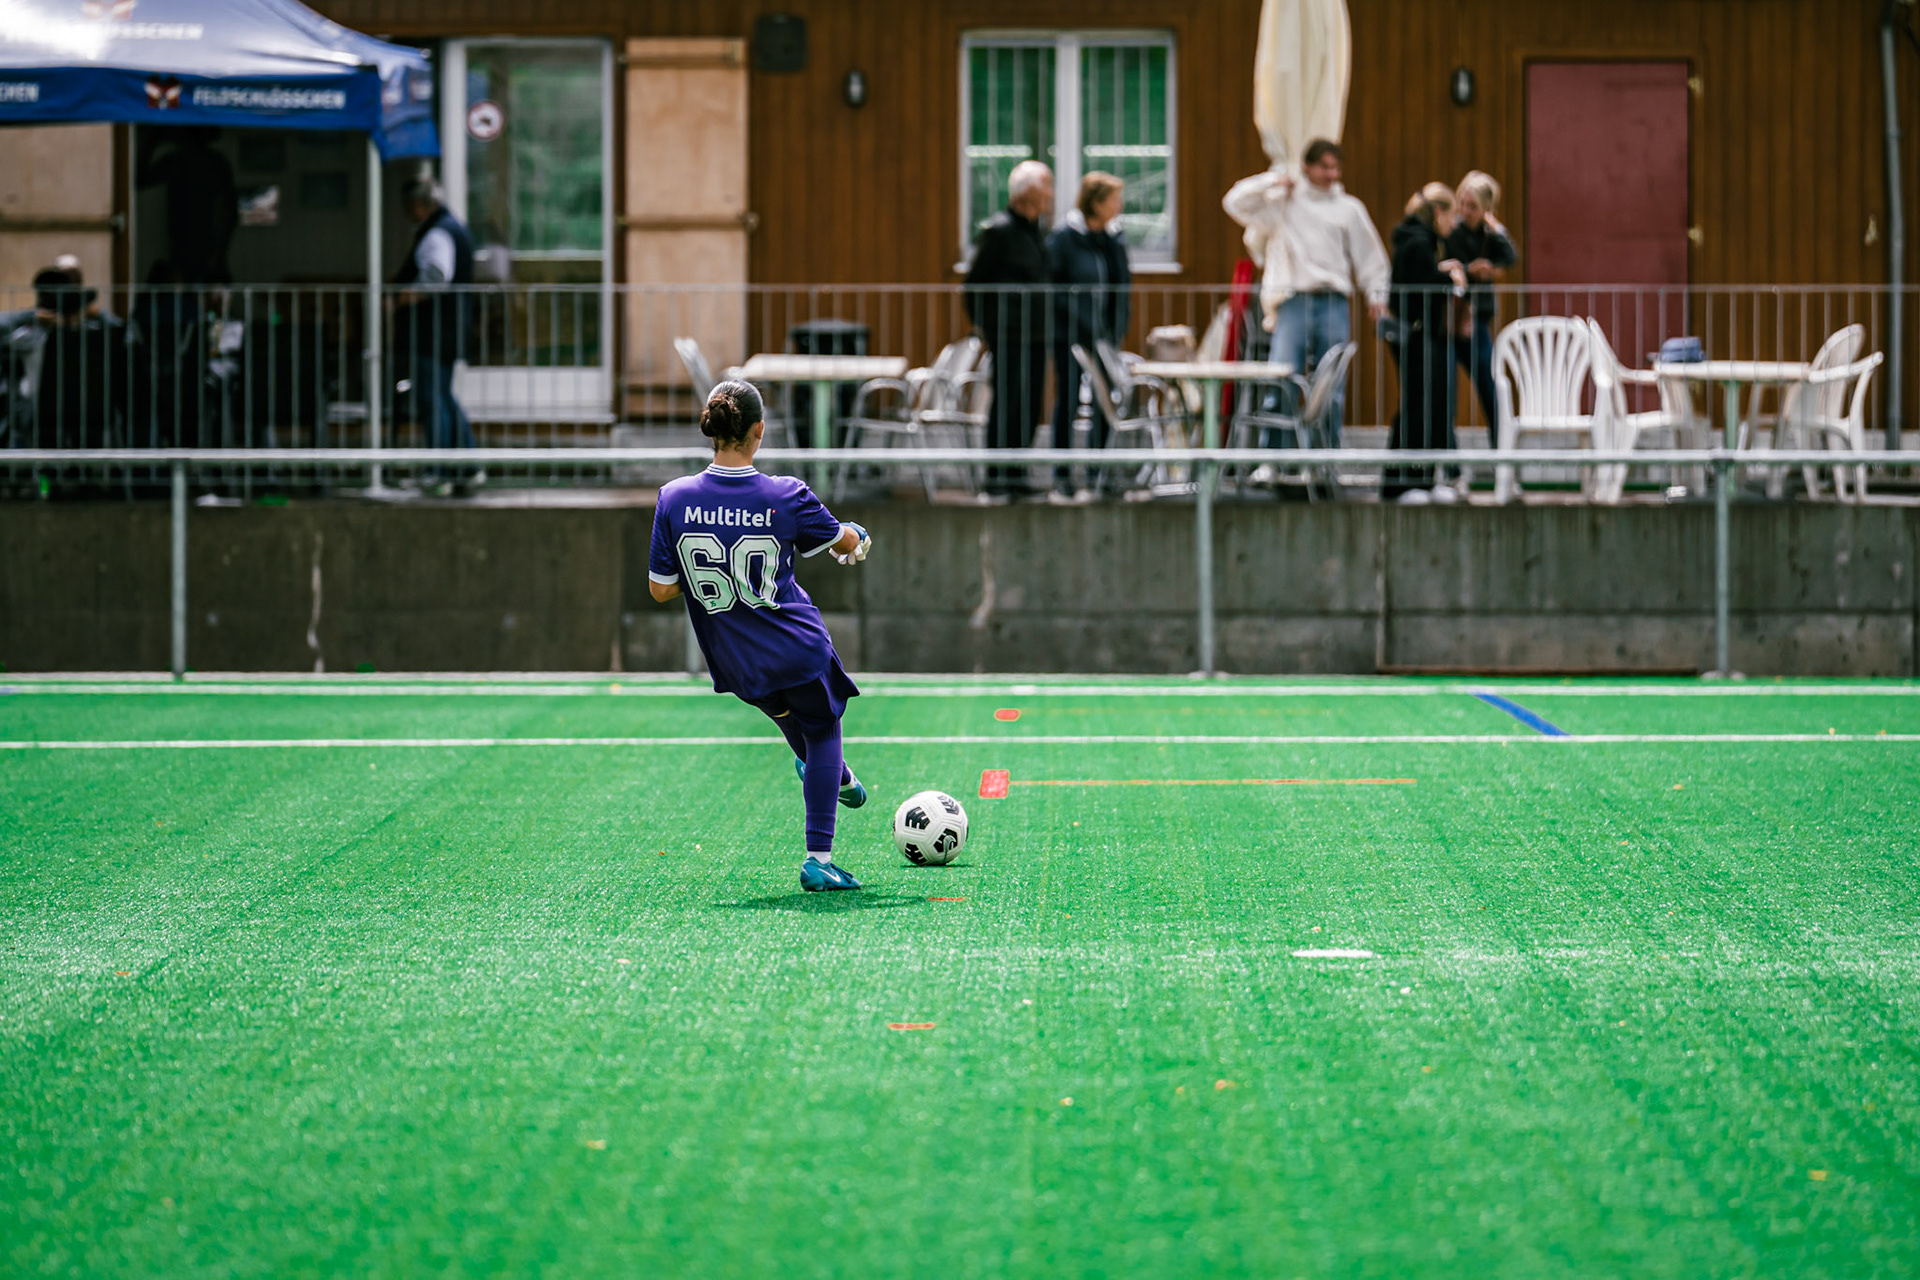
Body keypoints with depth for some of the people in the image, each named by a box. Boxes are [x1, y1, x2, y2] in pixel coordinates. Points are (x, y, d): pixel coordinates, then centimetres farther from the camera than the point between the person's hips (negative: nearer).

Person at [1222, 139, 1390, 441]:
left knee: (1332, 389, 1)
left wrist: (1376, 296, 6)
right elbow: (1236, 203, 7)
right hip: (1293, 302, -1)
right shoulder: (1283, 202, 12)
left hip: (1333, 304, 1)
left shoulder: (1350, 209, 13)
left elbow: (1369, 256, 16)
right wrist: (1272, 181, 4)